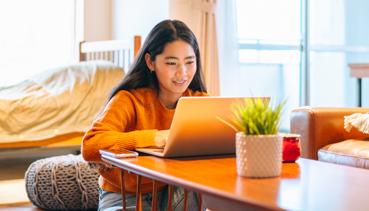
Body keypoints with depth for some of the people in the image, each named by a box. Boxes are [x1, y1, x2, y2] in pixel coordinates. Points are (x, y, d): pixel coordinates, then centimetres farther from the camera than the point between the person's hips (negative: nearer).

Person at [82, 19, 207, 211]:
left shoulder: (199, 100, 0)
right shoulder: (130, 100, -16)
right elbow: (90, 146, -30)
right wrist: (155, 138, -34)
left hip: (176, 193, 3)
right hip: (124, 195, -3)